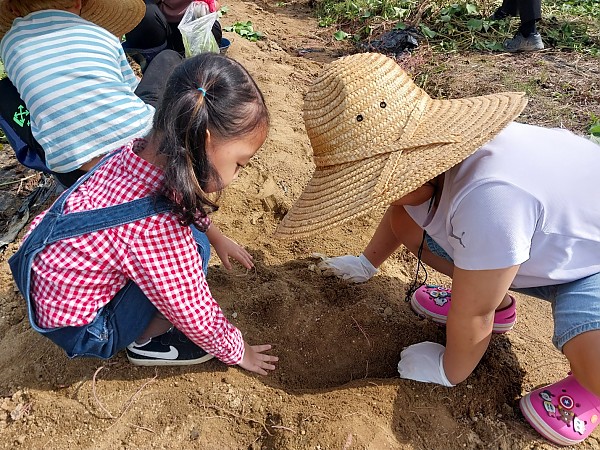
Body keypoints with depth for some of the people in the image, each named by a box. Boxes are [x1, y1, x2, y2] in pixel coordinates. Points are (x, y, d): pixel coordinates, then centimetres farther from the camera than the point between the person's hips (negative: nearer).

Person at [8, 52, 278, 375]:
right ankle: (145, 343, 2)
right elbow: (196, 316, -23)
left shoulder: (134, 153, -16)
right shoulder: (153, 228, -38)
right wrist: (237, 351, -5)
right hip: (80, 330, -7)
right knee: (192, 252, -22)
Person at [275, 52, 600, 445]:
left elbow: (472, 315, -28)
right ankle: (496, 304, 16)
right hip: (539, 250, 7)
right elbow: (400, 211, 7)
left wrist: (450, 371, -8)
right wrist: (367, 264, 21)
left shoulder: (487, 196, -45)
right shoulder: (431, 148, -17)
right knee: (407, 220, -2)